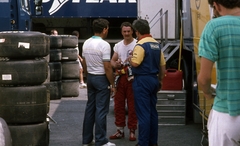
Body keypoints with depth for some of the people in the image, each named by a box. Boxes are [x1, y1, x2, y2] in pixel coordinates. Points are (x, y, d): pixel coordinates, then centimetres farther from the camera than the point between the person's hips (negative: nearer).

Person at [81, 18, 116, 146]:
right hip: (101, 79, -8)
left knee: (90, 108, 12)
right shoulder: (104, 45, -17)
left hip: (90, 78, 8)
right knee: (101, 110, -3)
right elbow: (107, 67, -18)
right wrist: (112, 84, -11)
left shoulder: (86, 43, 6)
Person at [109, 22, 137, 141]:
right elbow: (112, 60, 14)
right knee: (118, 105, 9)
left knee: (132, 106, -1)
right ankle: (120, 130, 19)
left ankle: (132, 131, 8)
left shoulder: (137, 44, -5)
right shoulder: (118, 45, 14)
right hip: (120, 77, 6)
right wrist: (115, 64, -8)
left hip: (132, 78, -5)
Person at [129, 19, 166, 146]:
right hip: (153, 79, 8)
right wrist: (160, 80, 20)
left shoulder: (141, 45, -14)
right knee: (153, 112, 13)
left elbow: (135, 63, -21)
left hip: (142, 80, -8)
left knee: (143, 113, -4)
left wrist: (130, 59, 0)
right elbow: (162, 65, 11)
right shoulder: (157, 44, 9)